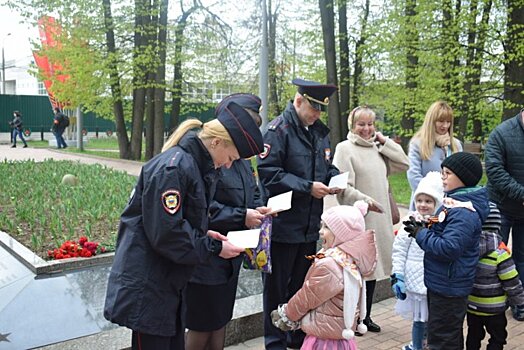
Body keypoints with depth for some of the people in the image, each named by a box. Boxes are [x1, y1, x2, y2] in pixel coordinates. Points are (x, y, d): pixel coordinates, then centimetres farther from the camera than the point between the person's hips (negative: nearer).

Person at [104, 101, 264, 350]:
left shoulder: (193, 164, 9)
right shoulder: (173, 167, -22)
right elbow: (166, 233, -25)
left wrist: (204, 234, 2)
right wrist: (213, 247, -15)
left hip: (169, 282, 10)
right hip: (147, 286, -10)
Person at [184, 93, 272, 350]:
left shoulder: (241, 159, 9)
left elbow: (253, 194, 18)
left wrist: (260, 209, -5)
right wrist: (241, 217, -25)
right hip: (205, 258, -9)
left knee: (221, 321, 21)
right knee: (201, 327, 5)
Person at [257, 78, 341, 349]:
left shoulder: (320, 132, 10)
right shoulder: (279, 129, -12)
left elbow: (327, 166, 20)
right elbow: (268, 173, -18)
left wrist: (334, 178, -2)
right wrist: (308, 187, -20)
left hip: (310, 225, 7)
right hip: (283, 224, -7)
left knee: (303, 284, 19)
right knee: (277, 286, 7)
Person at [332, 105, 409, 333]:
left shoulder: (377, 148, 14)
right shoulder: (344, 149, -7)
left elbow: (403, 164, 9)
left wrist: (384, 141, 5)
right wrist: (365, 200, -19)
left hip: (379, 219, 7)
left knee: (373, 267, 14)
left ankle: (366, 315, 28)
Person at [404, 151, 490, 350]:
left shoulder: (463, 212, -24)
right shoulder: (454, 202, 8)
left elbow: (449, 248, -31)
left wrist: (420, 233, -19)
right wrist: (424, 227, 1)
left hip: (448, 287, -10)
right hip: (442, 283, 10)